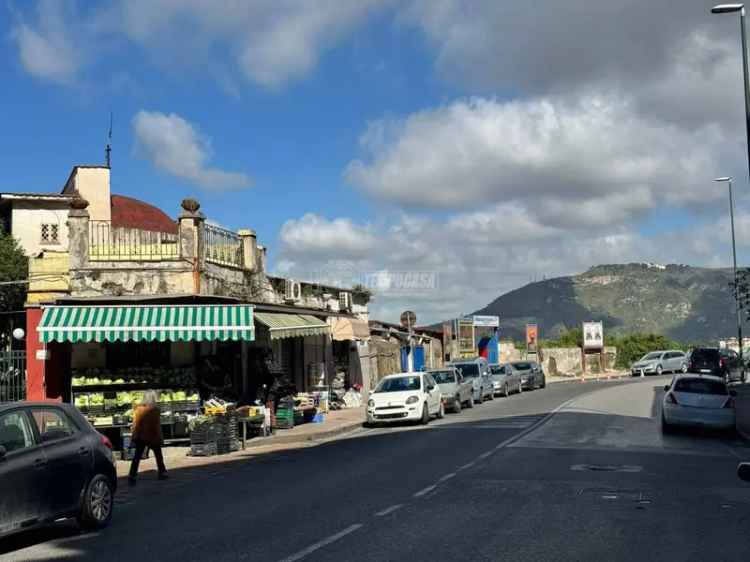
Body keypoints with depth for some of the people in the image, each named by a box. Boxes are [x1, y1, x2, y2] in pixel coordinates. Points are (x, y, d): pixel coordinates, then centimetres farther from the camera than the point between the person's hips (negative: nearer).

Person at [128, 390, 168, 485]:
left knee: (137, 456, 2)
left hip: (140, 437, 3)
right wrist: (159, 438, -3)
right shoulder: (154, 410, -11)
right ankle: (162, 473, 23)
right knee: (158, 455, 15)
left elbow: (135, 423, 4)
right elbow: (157, 425, -10)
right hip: (152, 436, -3)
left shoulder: (138, 408, 0)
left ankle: (132, 476, -7)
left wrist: (134, 436, 10)